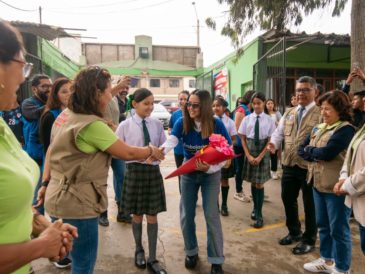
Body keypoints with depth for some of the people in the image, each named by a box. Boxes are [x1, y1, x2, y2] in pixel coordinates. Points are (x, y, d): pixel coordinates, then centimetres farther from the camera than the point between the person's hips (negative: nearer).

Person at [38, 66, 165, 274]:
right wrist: (151, 151, -1)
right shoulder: (91, 124, -25)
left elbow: (51, 150, 11)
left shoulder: (66, 115, 5)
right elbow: (127, 153, -19)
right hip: (78, 201, -10)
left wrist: (46, 183, 16)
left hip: (65, 195, 10)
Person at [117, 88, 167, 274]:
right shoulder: (125, 125, -6)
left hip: (153, 171, 2)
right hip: (134, 171, -1)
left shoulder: (157, 125, 0)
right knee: (137, 214, 15)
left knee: (152, 215, 9)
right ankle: (139, 250, 40)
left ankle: (152, 259, 24)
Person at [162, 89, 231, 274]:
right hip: (188, 173, 2)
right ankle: (191, 252, 32)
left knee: (211, 215, -2)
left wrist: (210, 167, -30)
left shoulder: (217, 124, -18)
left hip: (211, 174, -2)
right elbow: (171, 141, -32)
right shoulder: (182, 123, -15)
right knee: (186, 215, 8)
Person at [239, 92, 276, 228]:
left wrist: (260, 157, -10)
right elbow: (243, 139, 1)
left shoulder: (269, 120, -6)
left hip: (263, 154, -2)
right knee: (253, 182, 12)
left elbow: (270, 140, -4)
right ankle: (255, 208, 32)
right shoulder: (247, 119, -1)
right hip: (249, 153, 2)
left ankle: (259, 215, 12)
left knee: (259, 184, 2)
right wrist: (249, 156, -8)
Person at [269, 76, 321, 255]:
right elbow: (279, 132, 11)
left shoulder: (321, 114, -7)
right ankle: (294, 232, 41)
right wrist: (274, 143, -10)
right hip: (289, 164, 6)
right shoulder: (289, 113, 12)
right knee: (288, 199, 18)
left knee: (309, 204, 10)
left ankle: (309, 240, 30)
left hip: (310, 166, -6)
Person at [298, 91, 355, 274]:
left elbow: (327, 152, -23)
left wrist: (310, 151, -5)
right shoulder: (318, 128, 10)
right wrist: (317, 155, -10)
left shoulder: (346, 129, -14)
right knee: (323, 225, 20)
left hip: (336, 186, -8)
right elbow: (302, 149, 7)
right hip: (318, 183, 8)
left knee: (338, 229, 6)